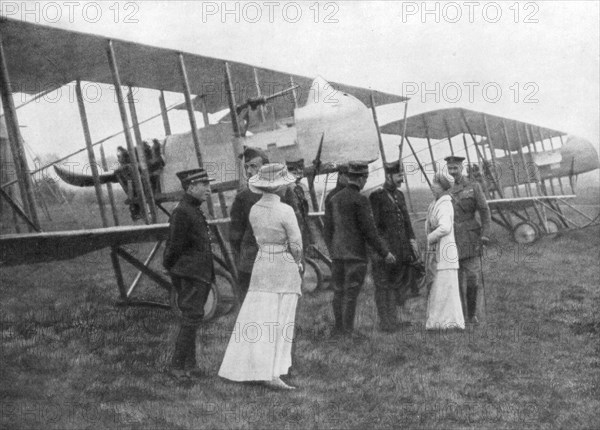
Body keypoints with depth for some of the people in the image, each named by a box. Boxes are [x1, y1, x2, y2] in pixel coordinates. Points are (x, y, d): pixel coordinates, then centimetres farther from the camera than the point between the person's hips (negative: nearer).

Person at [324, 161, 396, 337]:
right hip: (355, 254, -7)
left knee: (338, 291, 13)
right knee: (351, 293, -1)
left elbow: (328, 230, 14)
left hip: (337, 254, 7)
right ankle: (348, 329, 2)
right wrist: (385, 252, -6)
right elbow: (369, 230, -14)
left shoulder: (334, 199, 9)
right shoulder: (360, 200, -12)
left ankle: (338, 327, 19)